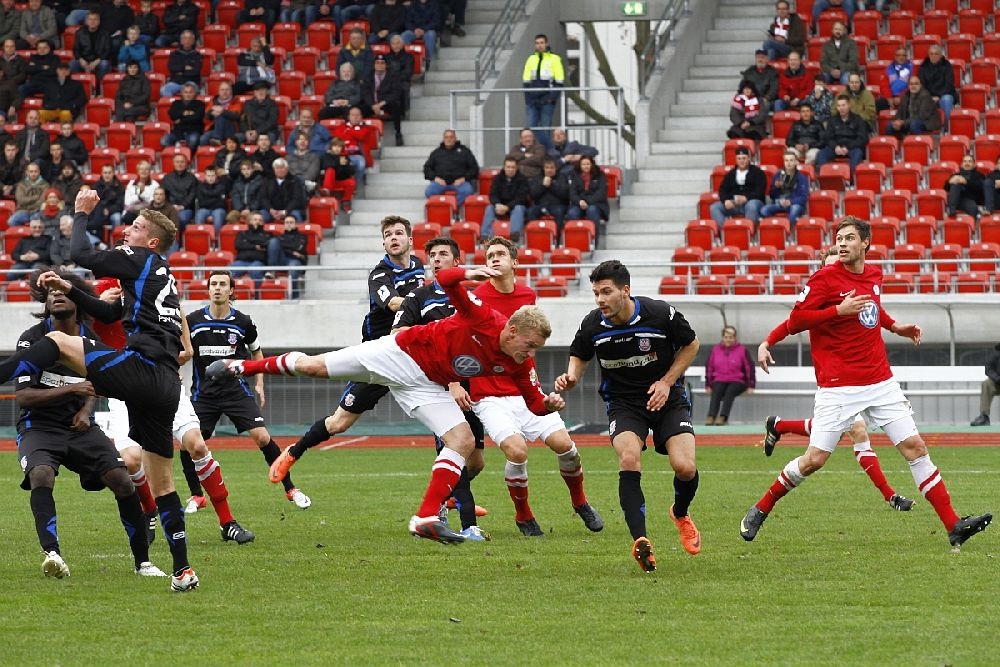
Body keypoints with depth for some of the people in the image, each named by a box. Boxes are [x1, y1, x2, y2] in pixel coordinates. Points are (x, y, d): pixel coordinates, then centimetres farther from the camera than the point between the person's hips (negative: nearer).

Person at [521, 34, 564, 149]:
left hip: (547, 101, -4)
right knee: (531, 129, -2)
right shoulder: (531, 59, 14)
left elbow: (559, 82, -1)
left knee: (544, 130, -5)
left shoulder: (554, 59, 2)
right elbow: (525, 81, 15)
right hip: (532, 101, 4)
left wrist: (553, 98, -11)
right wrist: (528, 97, 4)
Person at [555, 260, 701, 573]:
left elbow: (691, 344, 0)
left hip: (667, 398, -1)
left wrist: (667, 381, -10)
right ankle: (641, 542, -26)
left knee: (685, 467, -16)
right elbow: (579, 357, 9)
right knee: (628, 460, -27)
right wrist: (571, 377, -14)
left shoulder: (661, 313, -18)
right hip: (623, 403, 1)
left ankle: (680, 514, 21)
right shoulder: (592, 325, -12)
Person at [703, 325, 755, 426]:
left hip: (737, 381, -2)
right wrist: (708, 385, 4)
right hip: (719, 381, 2)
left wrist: (750, 386, -4)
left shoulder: (742, 350, 4)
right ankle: (711, 417, -48)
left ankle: (723, 417, -48)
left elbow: (749, 368, 4)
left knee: (730, 391, -34)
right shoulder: (715, 350, 11)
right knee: (716, 392, -31)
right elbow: (709, 367, 13)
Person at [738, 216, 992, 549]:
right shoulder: (824, 278, -8)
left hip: (881, 382, 5)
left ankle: (954, 526, -2)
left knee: (914, 446, -1)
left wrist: (896, 327, 17)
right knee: (814, 460, -6)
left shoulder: (874, 276, 11)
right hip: (838, 388, -5)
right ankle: (760, 511, 15)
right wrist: (840, 310, -19)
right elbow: (795, 321, -11)